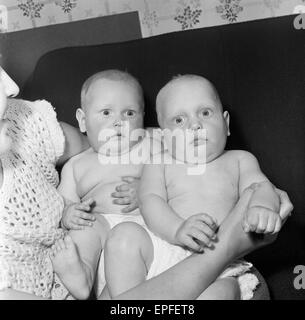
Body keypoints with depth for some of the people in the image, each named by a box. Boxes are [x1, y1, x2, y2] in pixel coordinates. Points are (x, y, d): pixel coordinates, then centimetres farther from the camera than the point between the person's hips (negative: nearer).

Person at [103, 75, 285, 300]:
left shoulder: (239, 160, 17)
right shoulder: (160, 164, 14)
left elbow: (260, 186, 2)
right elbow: (150, 200, -1)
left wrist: (262, 208, -26)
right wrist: (177, 229, -24)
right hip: (161, 253, 2)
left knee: (217, 293, -35)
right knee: (125, 234, -26)